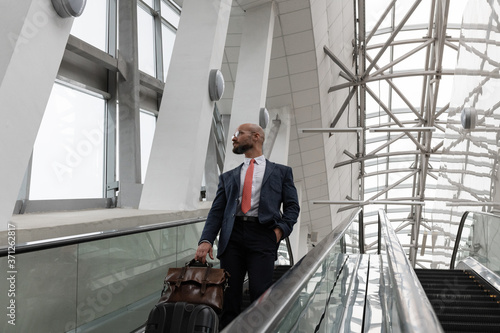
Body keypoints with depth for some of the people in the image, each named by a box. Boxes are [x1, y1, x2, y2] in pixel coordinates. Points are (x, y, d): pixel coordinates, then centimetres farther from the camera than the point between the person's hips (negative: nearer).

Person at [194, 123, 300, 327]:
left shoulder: (281, 172, 17)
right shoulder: (228, 177, 22)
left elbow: (292, 206, 10)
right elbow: (216, 211, 12)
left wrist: (280, 230, -8)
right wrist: (206, 240, -4)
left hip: (263, 236, -2)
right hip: (232, 236, 3)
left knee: (260, 295, -11)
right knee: (229, 296, 0)